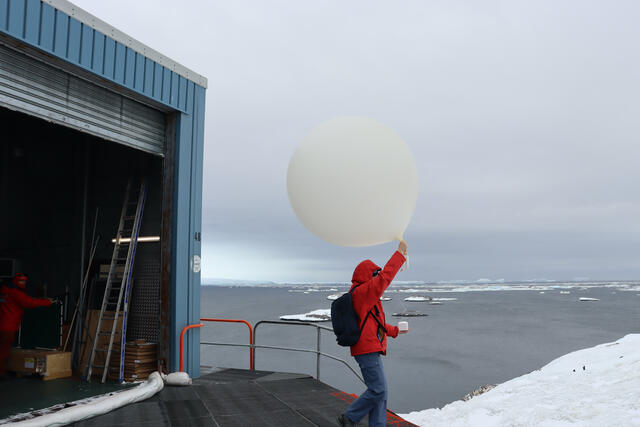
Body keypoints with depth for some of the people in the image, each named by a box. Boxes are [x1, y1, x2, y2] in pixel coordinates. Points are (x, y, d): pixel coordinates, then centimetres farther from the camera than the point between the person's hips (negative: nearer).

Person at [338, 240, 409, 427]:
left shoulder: (363, 295, 19)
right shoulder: (361, 292, -14)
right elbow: (385, 277, -21)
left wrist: (395, 330, 33)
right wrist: (400, 253, -14)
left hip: (371, 350, 11)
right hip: (367, 350, -11)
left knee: (380, 391, 10)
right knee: (378, 390, -9)